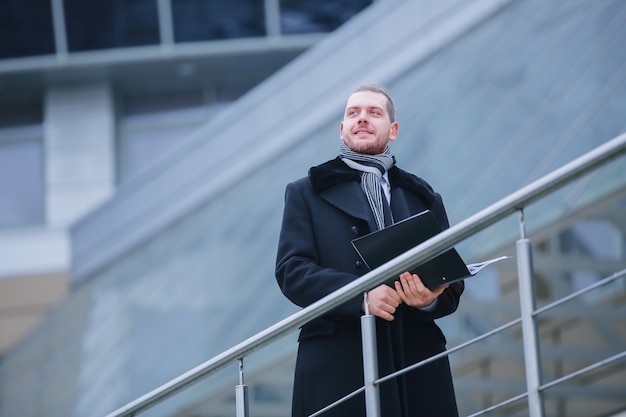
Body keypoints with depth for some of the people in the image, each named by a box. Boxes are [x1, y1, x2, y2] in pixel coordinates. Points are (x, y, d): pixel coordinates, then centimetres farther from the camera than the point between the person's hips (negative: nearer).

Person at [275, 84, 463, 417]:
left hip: (419, 365, 2)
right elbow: (291, 271, 0)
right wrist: (361, 296, -16)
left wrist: (431, 299, -10)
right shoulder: (306, 193, 14)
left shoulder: (425, 198, 21)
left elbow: (451, 284, 15)